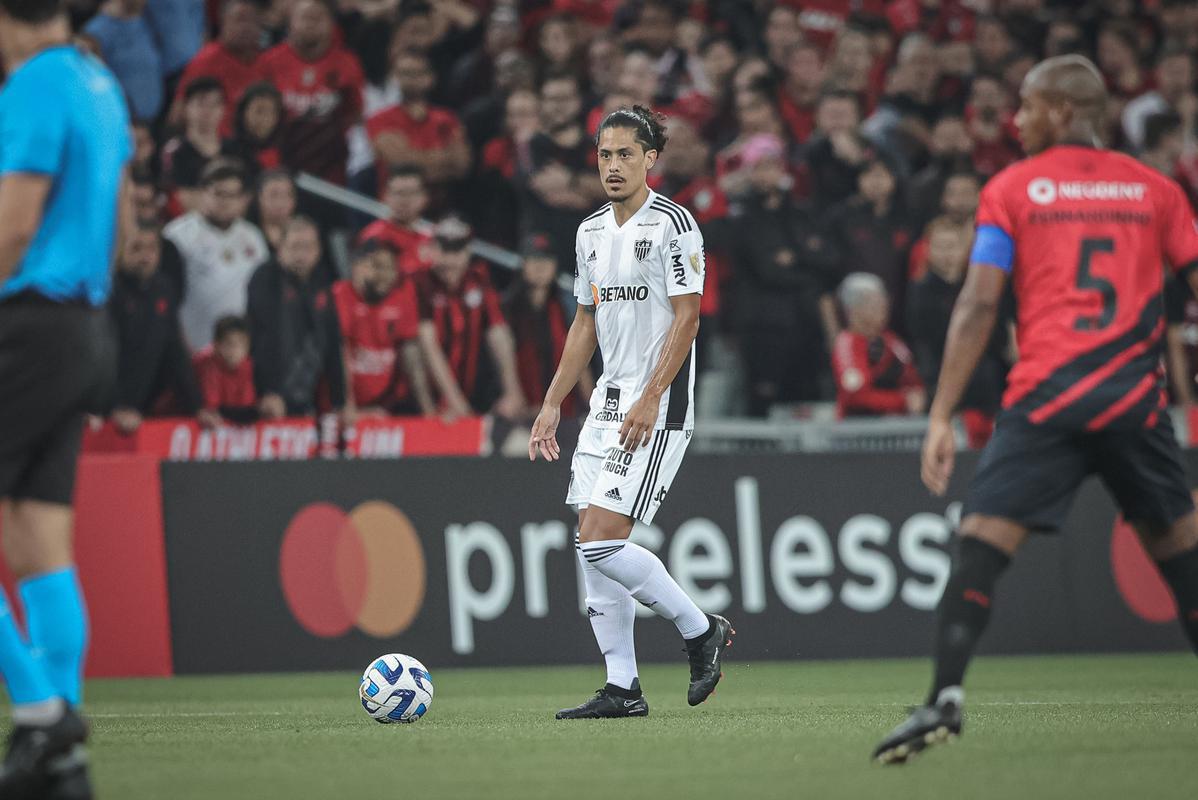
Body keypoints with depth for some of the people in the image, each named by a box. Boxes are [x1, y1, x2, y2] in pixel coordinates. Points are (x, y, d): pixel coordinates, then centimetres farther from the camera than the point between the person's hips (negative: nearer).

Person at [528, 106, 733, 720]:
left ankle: (701, 630, 3)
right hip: (607, 403, 8)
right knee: (592, 544, 2)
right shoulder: (591, 232, 14)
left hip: (657, 408, -8)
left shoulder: (672, 225, -9)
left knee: (602, 539, -15)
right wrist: (552, 404, 16)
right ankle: (622, 688, 6)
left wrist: (649, 400, -21)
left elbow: (686, 319, -14)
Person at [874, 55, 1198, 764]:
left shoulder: (1012, 189, 5)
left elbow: (979, 306, -1)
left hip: (1046, 396, -2)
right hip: (1136, 398, 3)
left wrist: (942, 417, -2)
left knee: (981, 540, -6)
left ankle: (946, 697, -22)